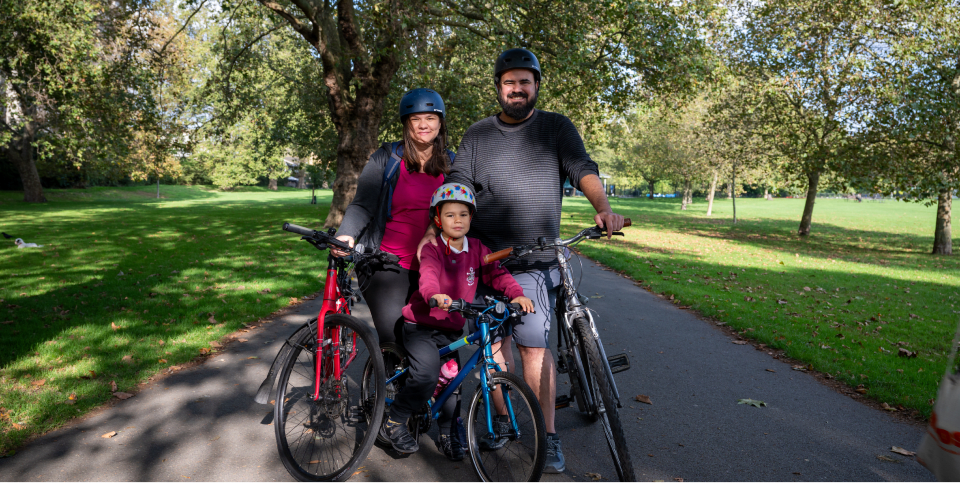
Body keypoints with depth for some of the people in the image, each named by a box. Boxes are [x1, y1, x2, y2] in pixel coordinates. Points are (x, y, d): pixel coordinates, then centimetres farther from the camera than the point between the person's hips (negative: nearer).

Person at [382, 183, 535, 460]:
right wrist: (434, 295, -53)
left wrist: (517, 294, -25)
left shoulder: (477, 250, 2)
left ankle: (449, 433, 29)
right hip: (421, 325, -4)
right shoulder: (432, 249, -12)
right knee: (427, 375, -20)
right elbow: (428, 275, -30)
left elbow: (496, 274, -6)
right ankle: (394, 423, 4)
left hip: (452, 330, 5)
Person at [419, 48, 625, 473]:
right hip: (483, 256, 3)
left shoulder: (556, 127, 7)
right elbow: (457, 183, 6)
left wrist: (603, 208, -23)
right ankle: (503, 419, 28)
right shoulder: (478, 134, 13)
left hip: (533, 262, -3)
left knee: (533, 345, -6)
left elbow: (583, 169, -4)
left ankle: (548, 437, 8)